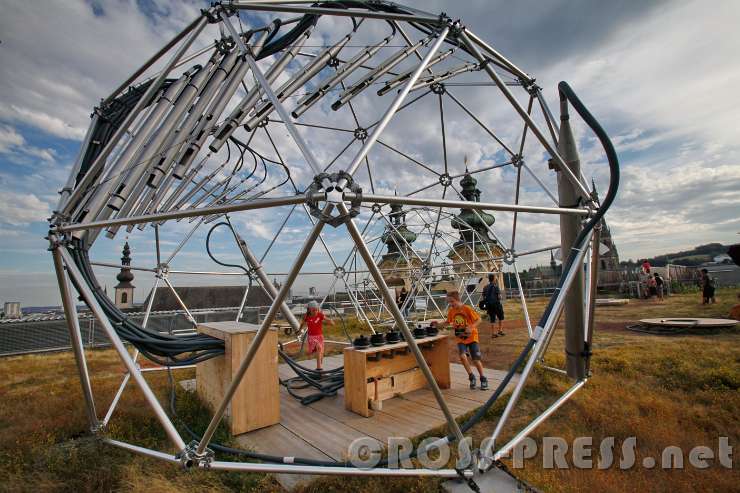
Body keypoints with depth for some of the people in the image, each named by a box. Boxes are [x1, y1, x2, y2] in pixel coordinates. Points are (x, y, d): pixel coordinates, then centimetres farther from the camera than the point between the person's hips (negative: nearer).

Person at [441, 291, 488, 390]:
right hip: (461, 339, 3)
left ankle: (483, 379, 23)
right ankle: (471, 376, 2)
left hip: (472, 337, -3)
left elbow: (478, 319, -13)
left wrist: (471, 327, -30)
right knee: (462, 356, -20)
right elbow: (448, 323, 11)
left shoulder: (467, 309, -16)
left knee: (476, 360, -2)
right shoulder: (451, 311, -2)